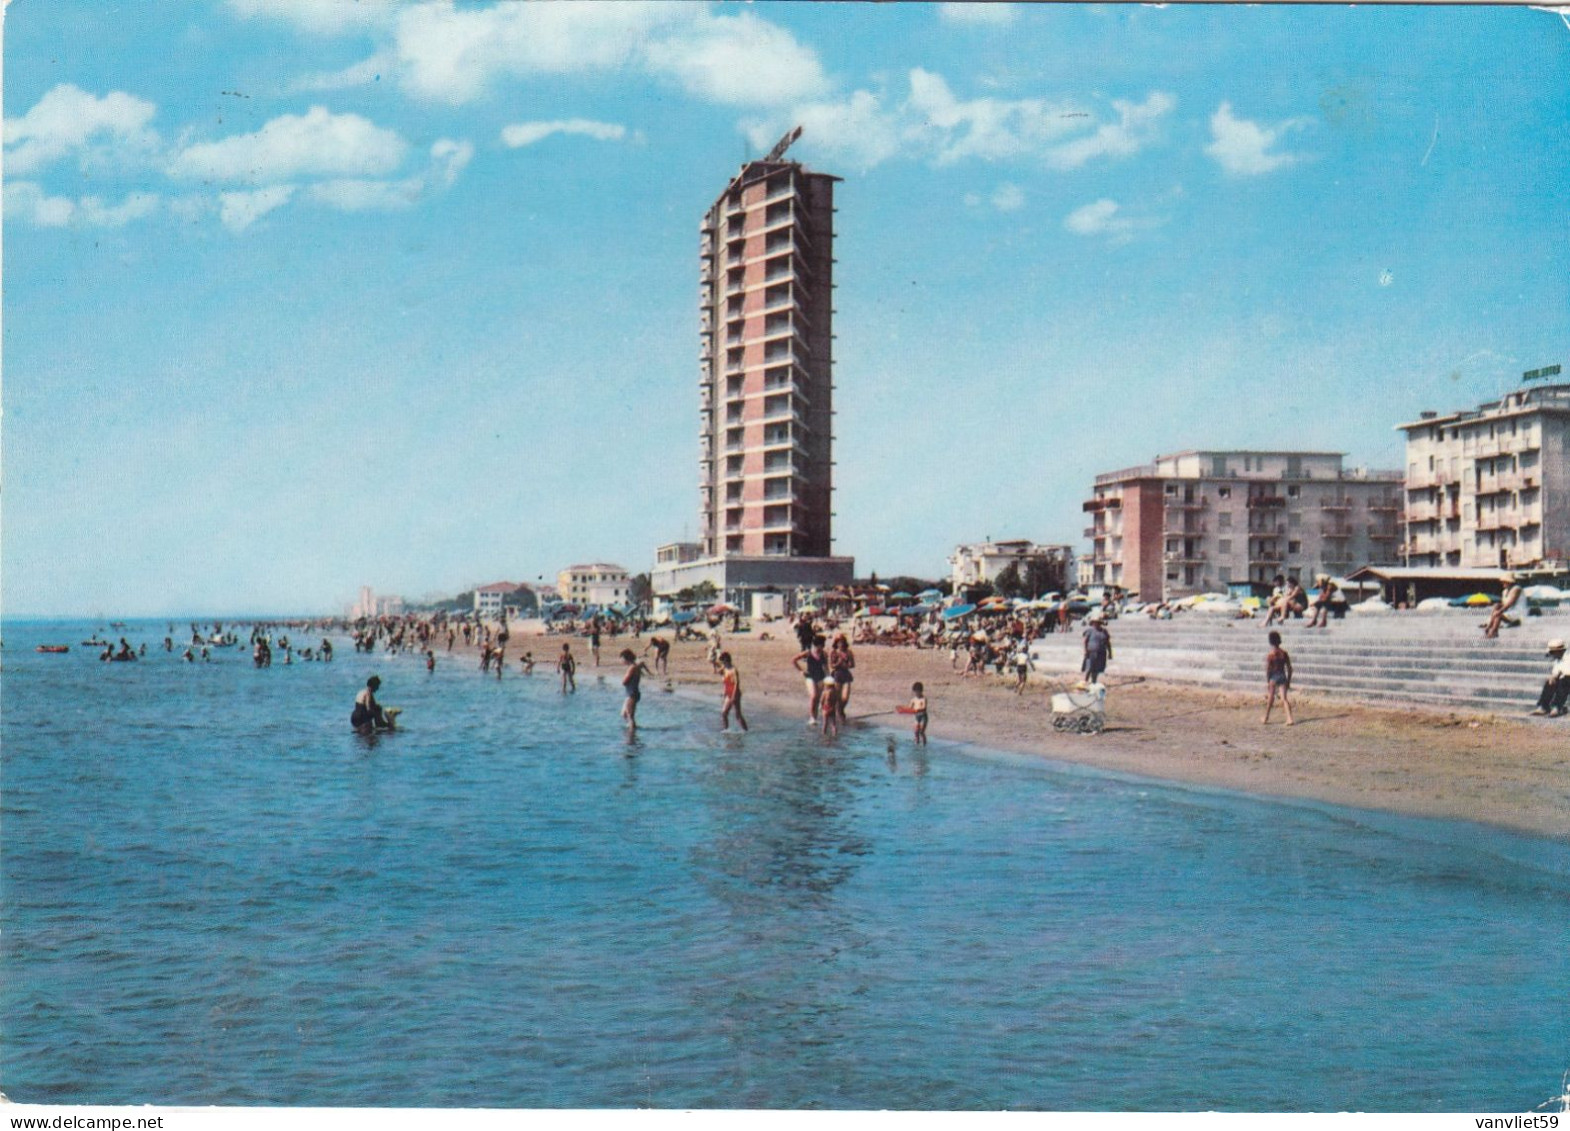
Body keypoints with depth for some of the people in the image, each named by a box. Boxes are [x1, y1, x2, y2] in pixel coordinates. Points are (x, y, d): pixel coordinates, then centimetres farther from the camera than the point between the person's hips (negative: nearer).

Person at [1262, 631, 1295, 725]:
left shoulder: (1270, 655, -10)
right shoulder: (1284, 653, 3)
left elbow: (1267, 670, -12)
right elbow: (1289, 668, 6)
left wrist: (1267, 682, -6)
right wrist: (1288, 681, 14)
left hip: (1273, 677, -3)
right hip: (1283, 676, 3)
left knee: (1270, 698, 12)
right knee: (1284, 698, -1)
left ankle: (1266, 718, 27)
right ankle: (1289, 718, -15)